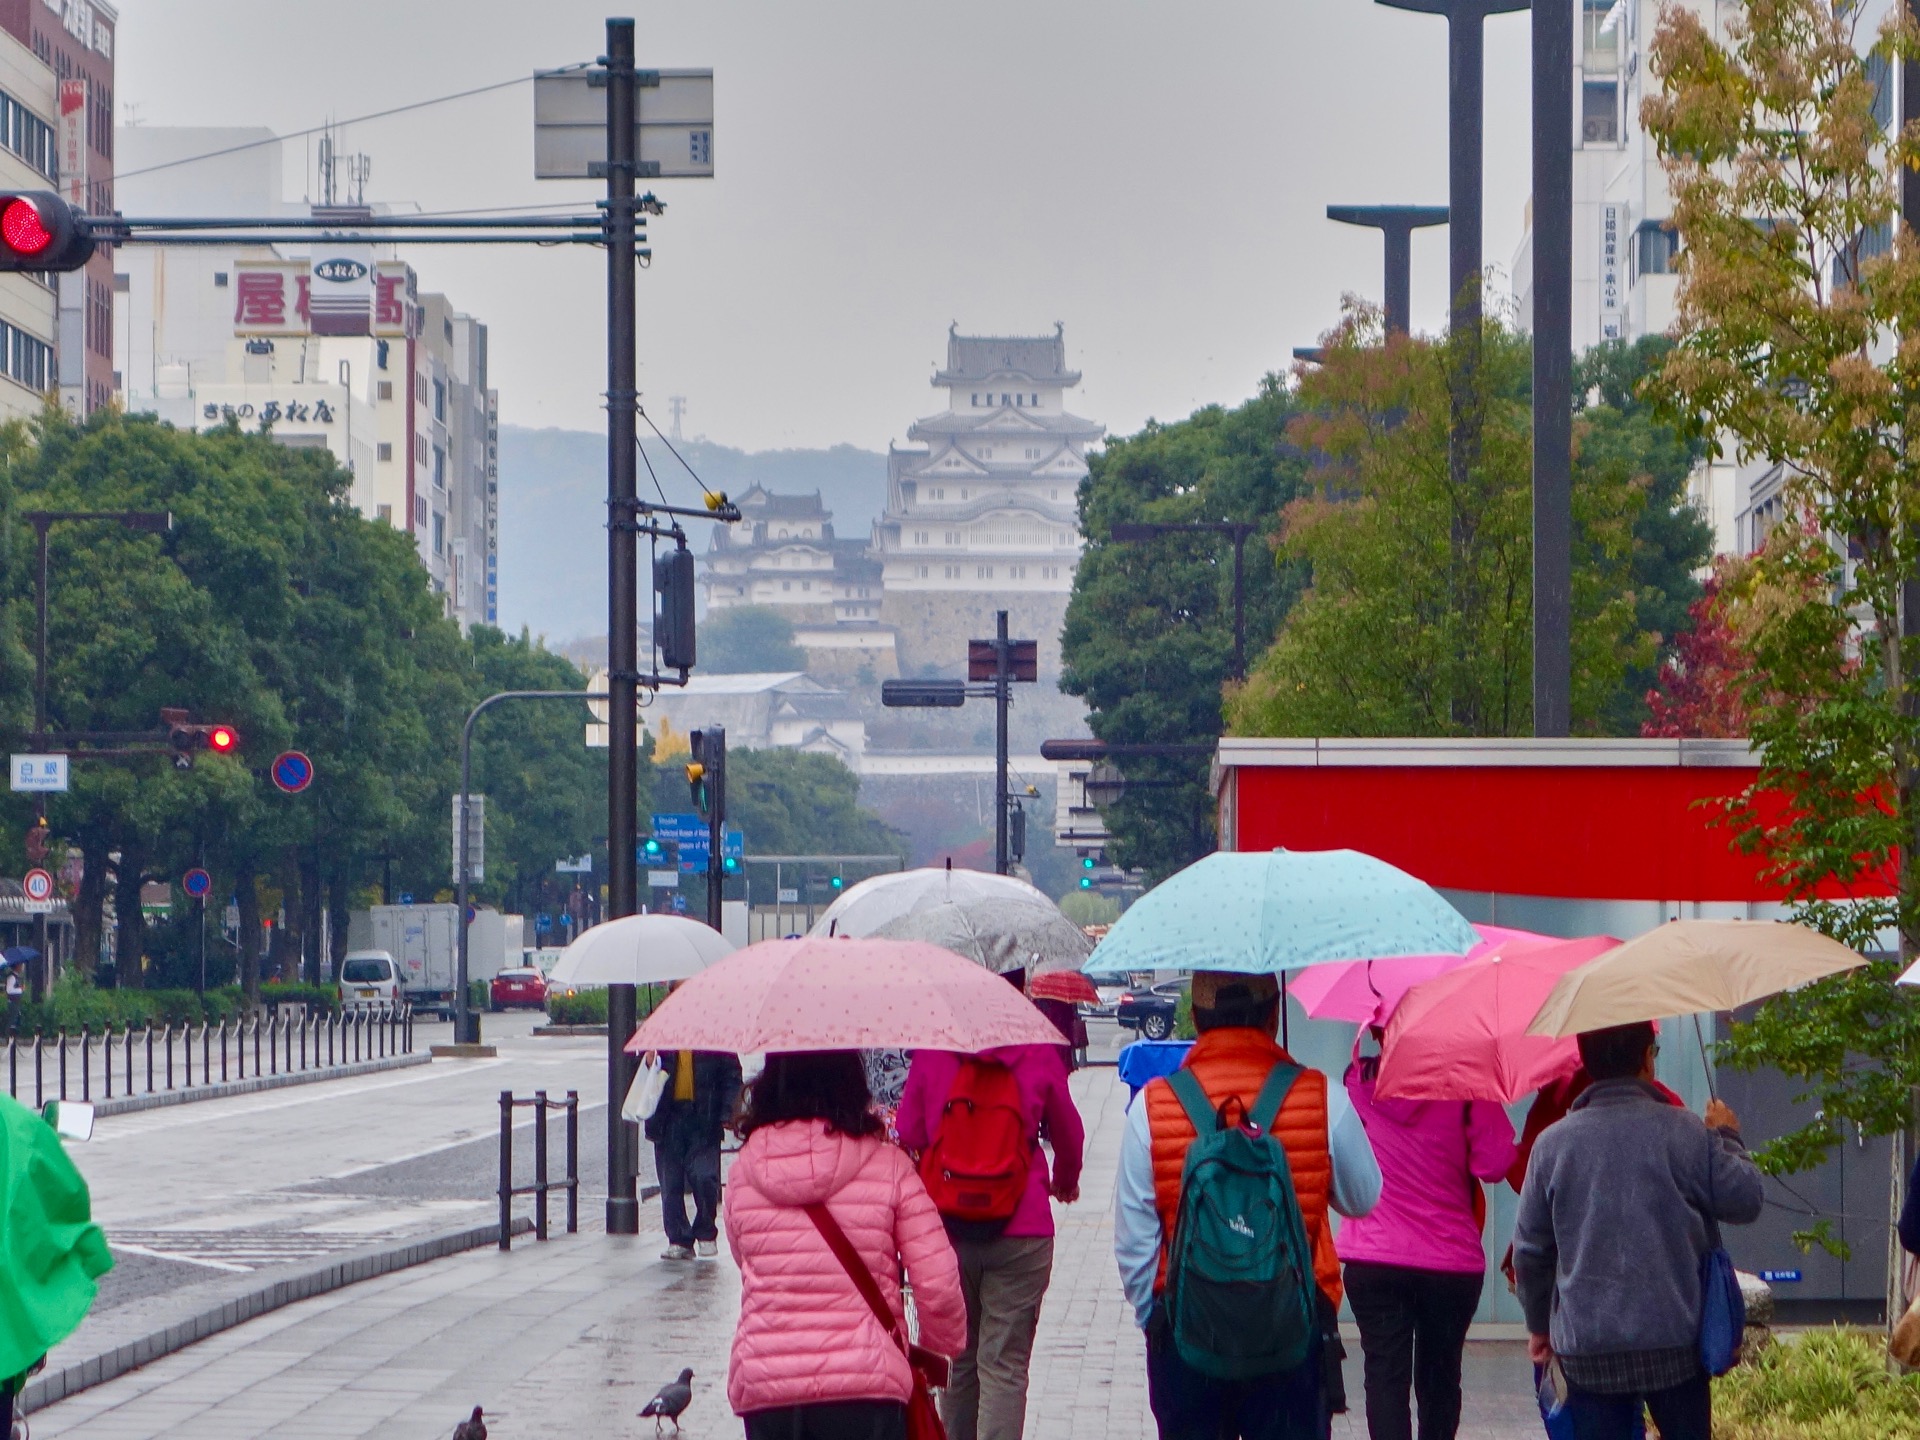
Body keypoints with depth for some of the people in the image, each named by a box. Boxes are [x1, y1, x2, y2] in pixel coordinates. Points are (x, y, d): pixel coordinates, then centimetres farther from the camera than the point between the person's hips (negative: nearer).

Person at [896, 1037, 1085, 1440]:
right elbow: (1068, 1134, 10)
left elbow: (909, 1134, 4)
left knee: (958, 1359, 17)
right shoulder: (1038, 1052, -5)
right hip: (1022, 1231, -2)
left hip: (946, 1227, 2)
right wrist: (1065, 1183, 32)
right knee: (1004, 1366, -2)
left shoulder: (931, 1054, -4)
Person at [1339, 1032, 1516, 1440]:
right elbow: (1494, 1162, -13)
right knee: (1439, 1376, 14)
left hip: (1372, 1260, 0)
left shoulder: (1356, 1081, -3)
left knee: (1385, 1375, 0)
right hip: (1451, 1260, 0)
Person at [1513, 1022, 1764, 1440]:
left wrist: (1539, 1325, 21)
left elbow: (1530, 1248, 7)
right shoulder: (1683, 1131, -6)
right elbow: (1746, 1200, 0)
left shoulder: (1552, 1143, 1)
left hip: (1585, 1345, 1)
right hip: (1674, 1339, -1)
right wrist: (1728, 1138, 18)